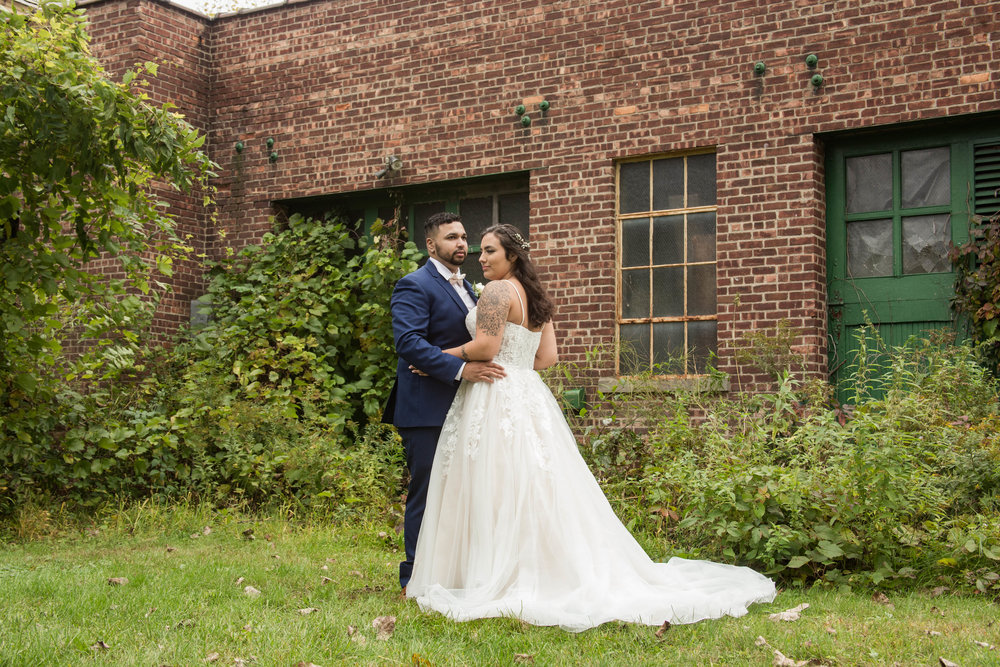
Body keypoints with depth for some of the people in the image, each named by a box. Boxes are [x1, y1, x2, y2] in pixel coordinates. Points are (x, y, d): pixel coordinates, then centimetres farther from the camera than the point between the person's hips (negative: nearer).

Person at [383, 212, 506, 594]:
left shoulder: (465, 287, 19)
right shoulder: (414, 286, -9)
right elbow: (409, 342, -22)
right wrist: (460, 369, -29)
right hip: (426, 409, -9)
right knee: (426, 493, -3)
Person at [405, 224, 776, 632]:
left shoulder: (497, 291, -9)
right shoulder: (536, 298, 17)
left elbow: (486, 347, -18)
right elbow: (548, 357, 14)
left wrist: (443, 355, -5)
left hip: (496, 400, -9)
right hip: (529, 398, 9)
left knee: (497, 491, -6)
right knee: (536, 488, 10)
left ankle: (494, 579, -3)